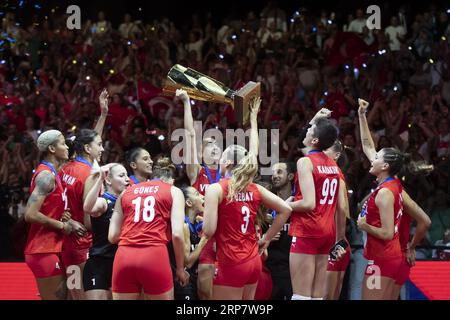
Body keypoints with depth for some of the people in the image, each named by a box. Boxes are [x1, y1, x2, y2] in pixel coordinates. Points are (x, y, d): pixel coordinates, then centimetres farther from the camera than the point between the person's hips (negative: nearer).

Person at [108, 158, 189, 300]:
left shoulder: (126, 192, 22)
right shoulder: (173, 191, 14)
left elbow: (112, 236, 18)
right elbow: (177, 234, 1)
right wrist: (180, 268, 11)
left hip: (124, 257, 3)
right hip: (154, 256, -3)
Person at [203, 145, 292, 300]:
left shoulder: (216, 189, -9)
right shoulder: (254, 189, 9)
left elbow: (209, 230, -15)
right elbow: (285, 209, 10)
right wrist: (267, 238, 15)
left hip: (230, 264, -7)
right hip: (253, 261, 7)